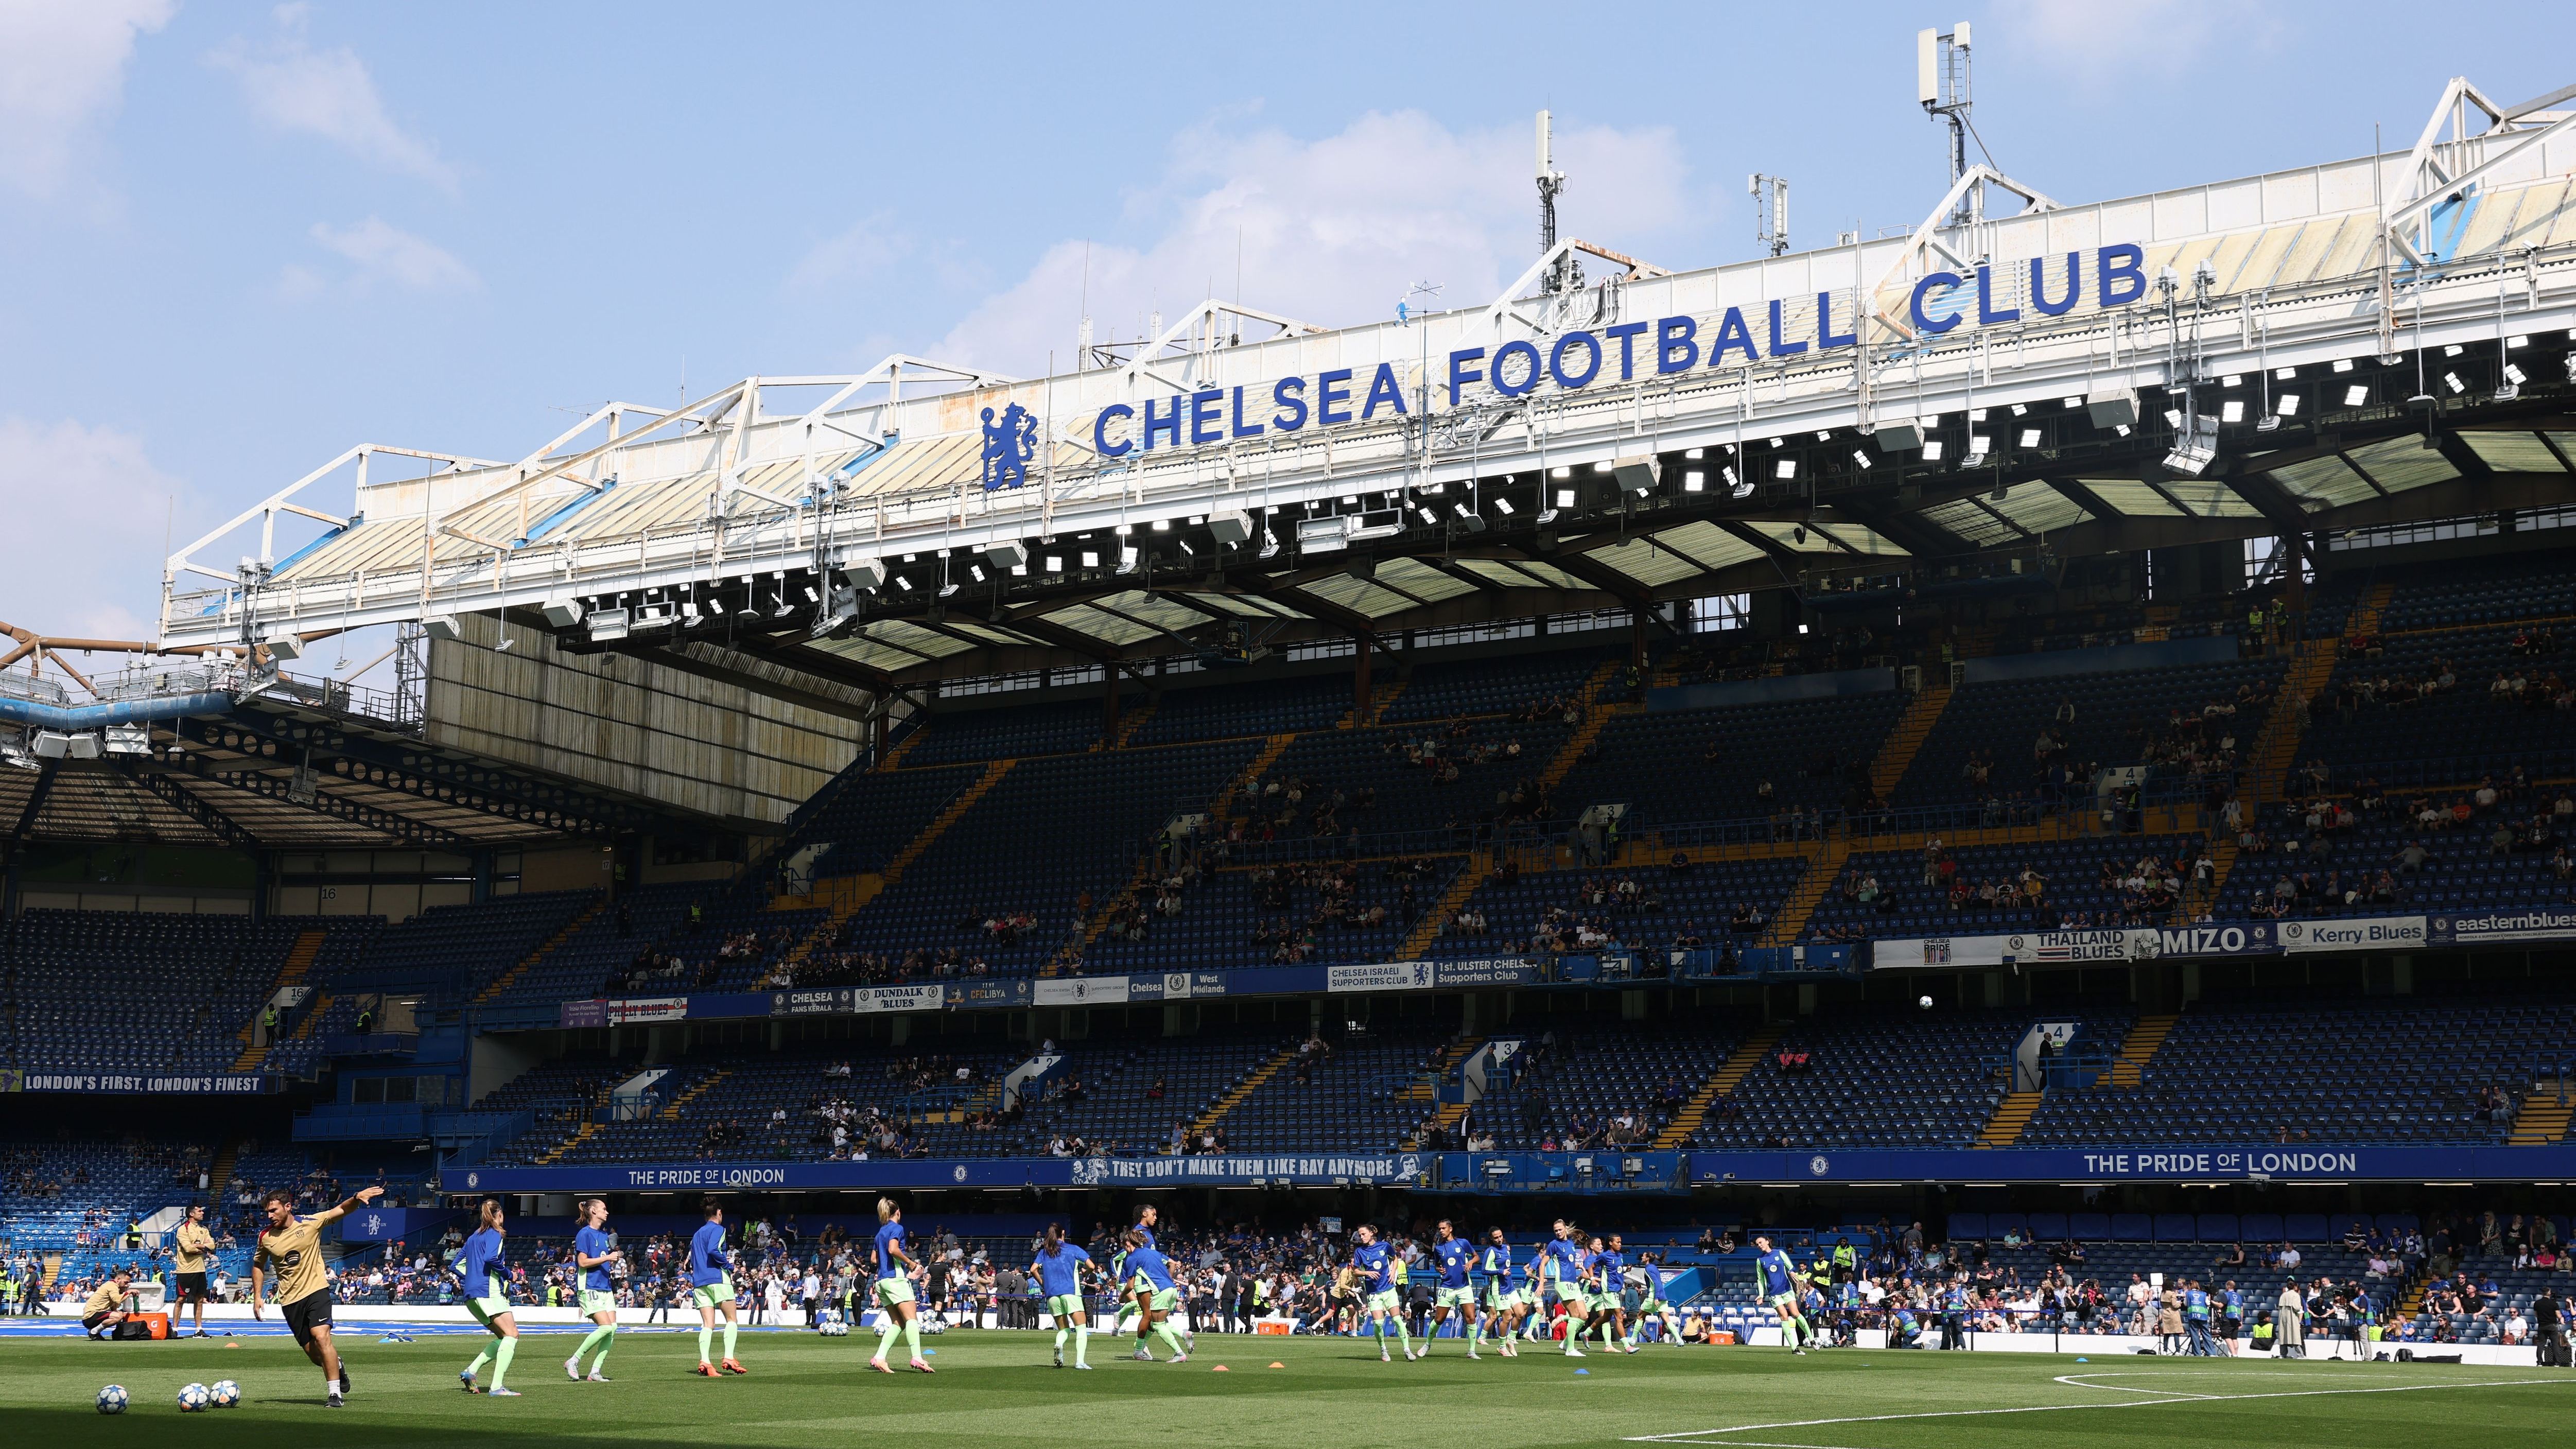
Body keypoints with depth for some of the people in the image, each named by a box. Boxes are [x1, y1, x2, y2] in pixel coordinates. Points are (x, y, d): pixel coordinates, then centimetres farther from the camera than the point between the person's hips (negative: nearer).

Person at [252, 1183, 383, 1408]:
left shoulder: (311, 1223, -7)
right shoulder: (266, 1237, 1)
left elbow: (340, 1211, 2)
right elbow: (258, 1265, 17)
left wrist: (356, 1198, -18)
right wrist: (257, 1296, 9)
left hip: (316, 1290, -3)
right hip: (290, 1299, 3)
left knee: (321, 1338, -23)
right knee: (314, 1355, 4)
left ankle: (336, 1394, -16)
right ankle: (337, 1366, 39)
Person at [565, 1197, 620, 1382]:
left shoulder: (604, 1235, 17)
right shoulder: (584, 1234, -8)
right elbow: (583, 1262, -15)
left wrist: (615, 1258, 10)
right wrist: (607, 1258, -18)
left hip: (606, 1287, 8)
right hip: (590, 1288, -8)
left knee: (613, 1328, -3)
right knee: (606, 1327, -17)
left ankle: (596, 1371, 1)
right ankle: (574, 1361, -6)